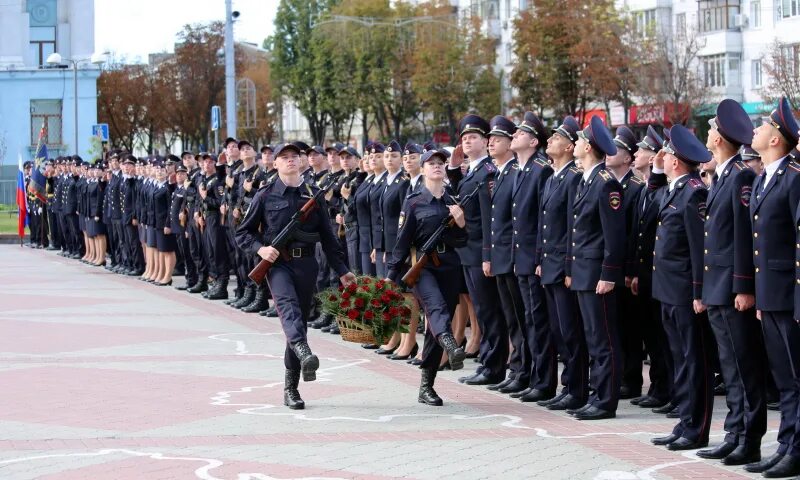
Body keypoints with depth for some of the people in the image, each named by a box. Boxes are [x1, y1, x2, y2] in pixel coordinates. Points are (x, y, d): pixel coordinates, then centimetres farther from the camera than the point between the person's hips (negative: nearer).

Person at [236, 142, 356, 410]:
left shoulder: (313, 195, 10)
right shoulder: (266, 196, 4)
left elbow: (328, 237, 12)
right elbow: (242, 233, 8)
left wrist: (342, 271, 7)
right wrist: (260, 248, -11)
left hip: (305, 264, 3)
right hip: (277, 263, -3)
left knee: (300, 319, 4)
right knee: (287, 304, -30)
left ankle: (291, 388, 12)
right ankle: (304, 352, -57)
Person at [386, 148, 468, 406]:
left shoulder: (454, 202, 12)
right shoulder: (413, 203, 2)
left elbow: (461, 242, 12)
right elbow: (403, 241, 1)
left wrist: (460, 223, -8)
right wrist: (391, 275, -2)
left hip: (449, 268, 4)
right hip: (422, 267, -4)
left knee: (435, 325, 4)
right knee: (437, 306, -32)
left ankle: (426, 387, 10)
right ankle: (451, 346, -61)